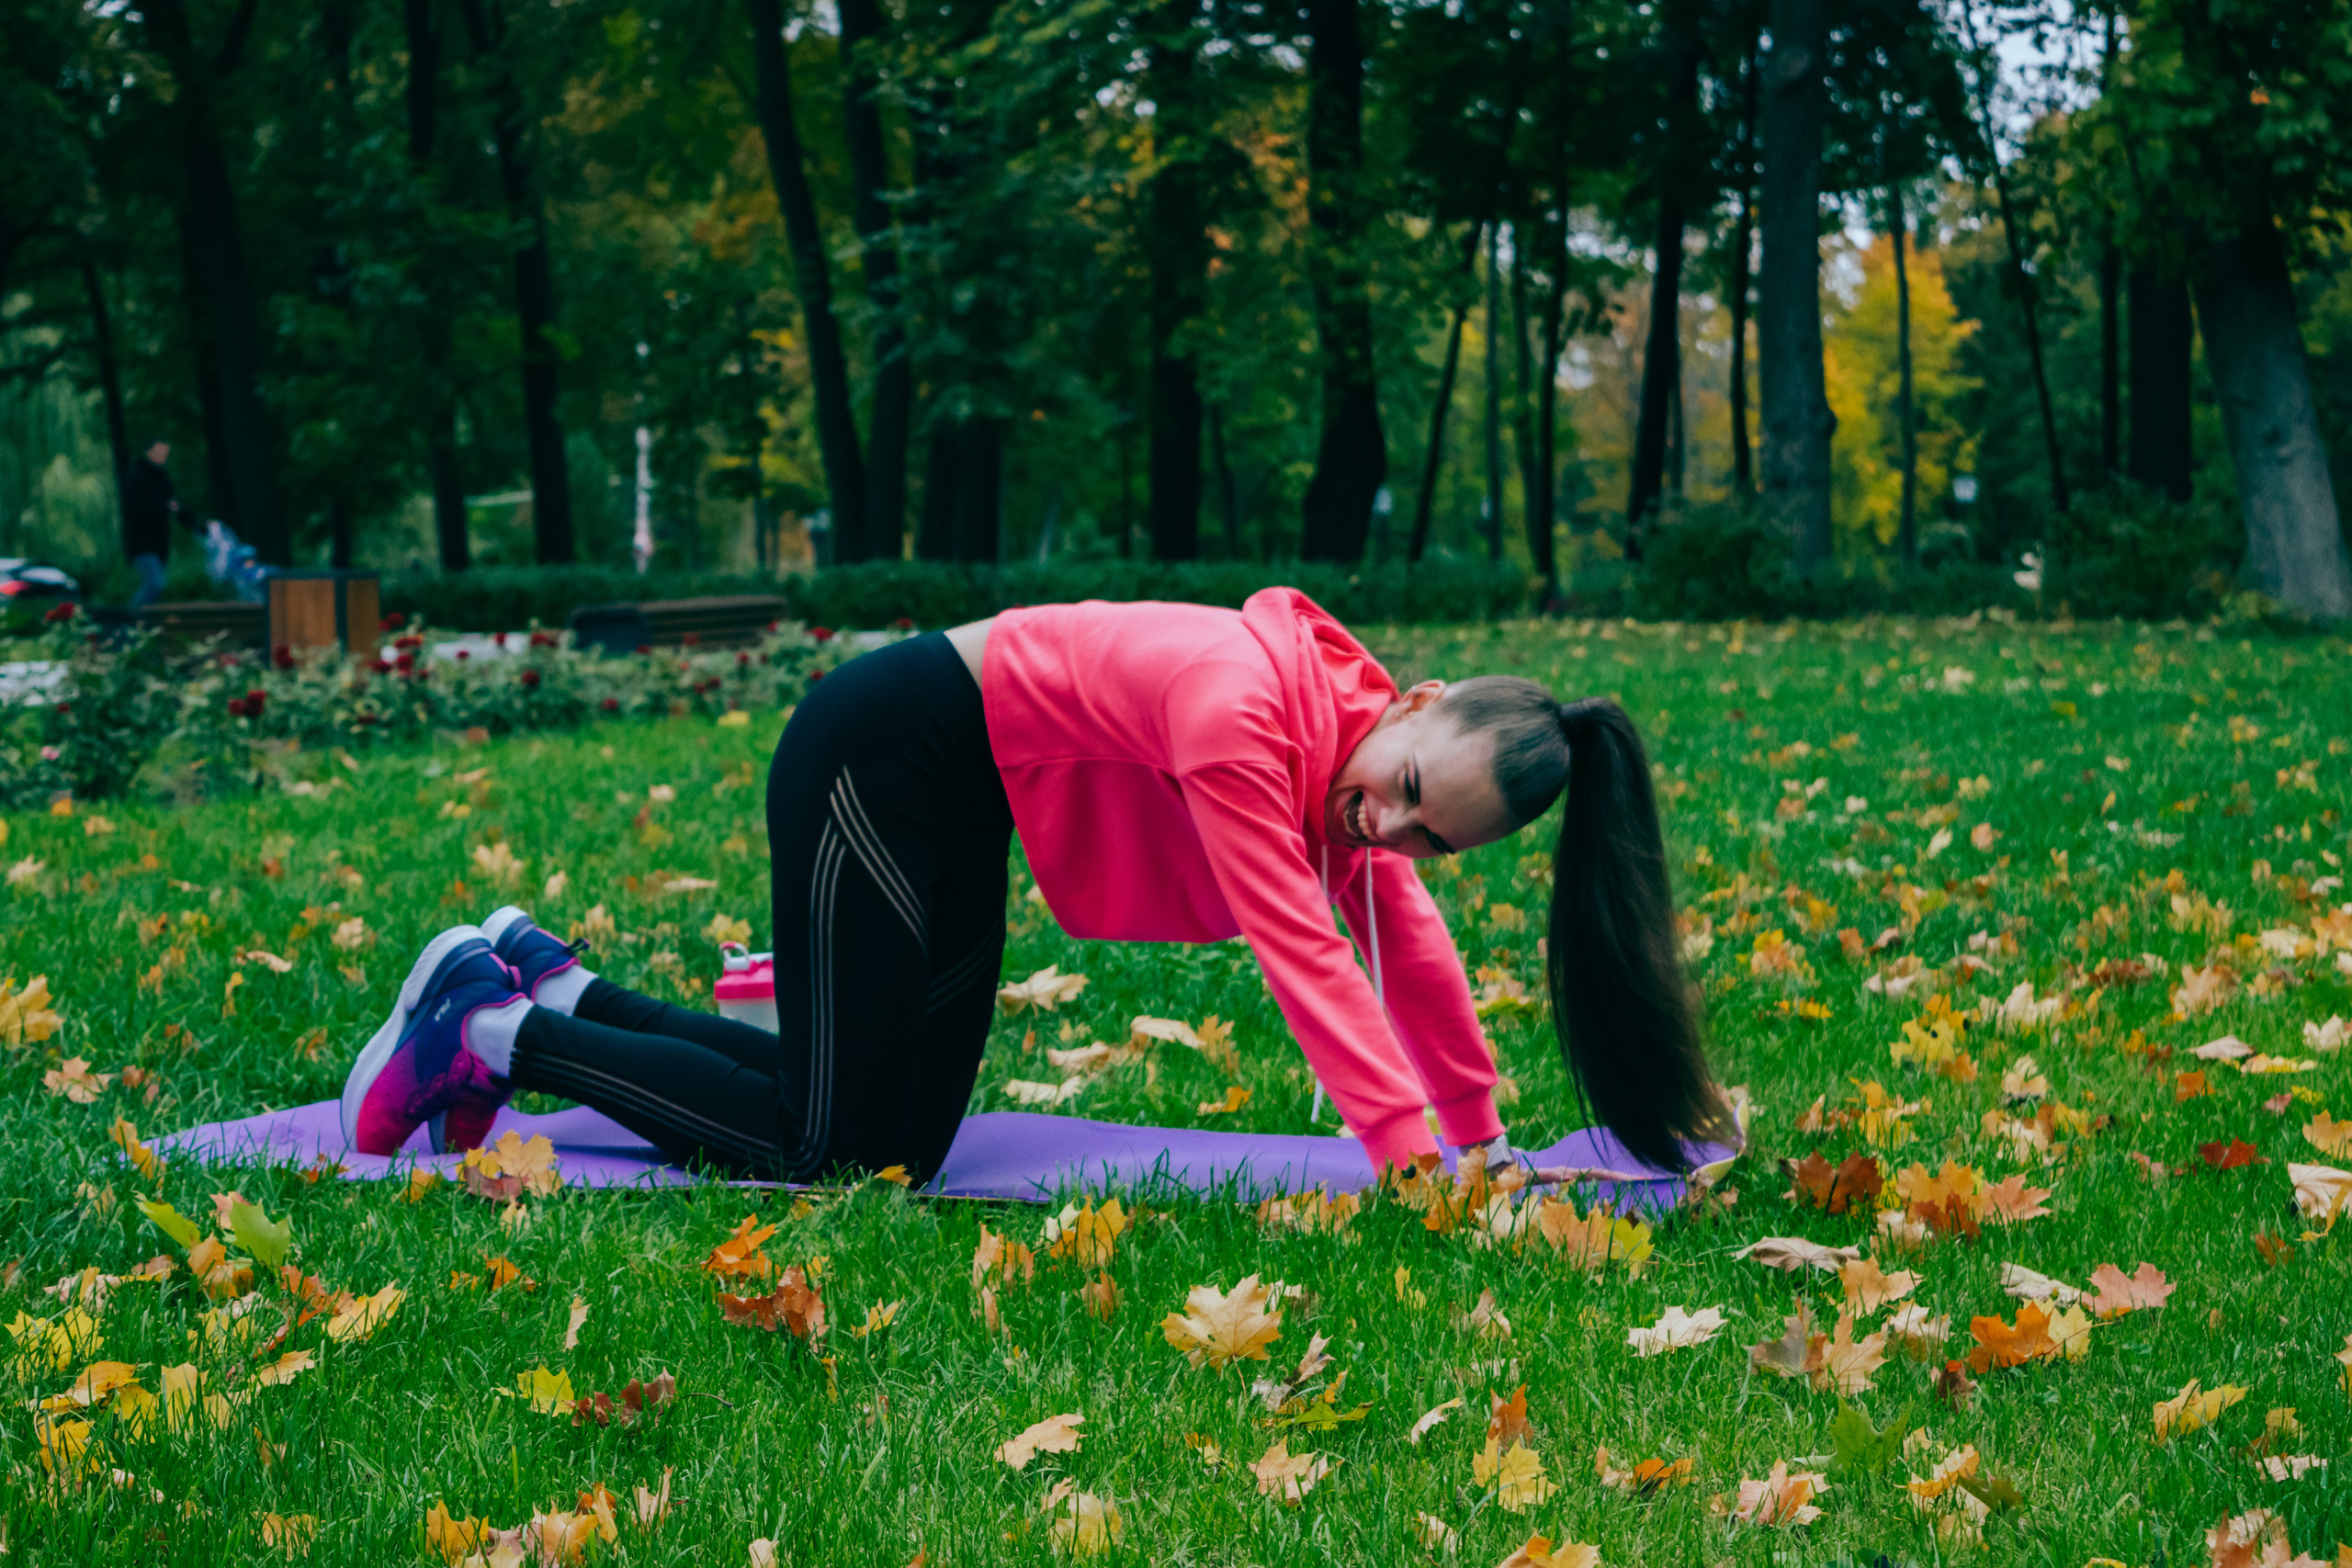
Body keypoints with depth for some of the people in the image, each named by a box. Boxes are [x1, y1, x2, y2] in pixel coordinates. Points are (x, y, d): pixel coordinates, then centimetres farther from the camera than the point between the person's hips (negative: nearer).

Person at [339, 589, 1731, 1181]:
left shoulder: (1353, 739, -4)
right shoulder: (1246, 709, -31)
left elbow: (1409, 947, 2)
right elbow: (1300, 950, -33)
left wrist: (1478, 1138, 2)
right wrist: (1412, 1156, -33)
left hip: (959, 811, 9)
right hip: (876, 758, -9)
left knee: (904, 1132, 9)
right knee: (833, 1149, -8)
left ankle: (553, 984, 19)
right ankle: (495, 1031, 6)